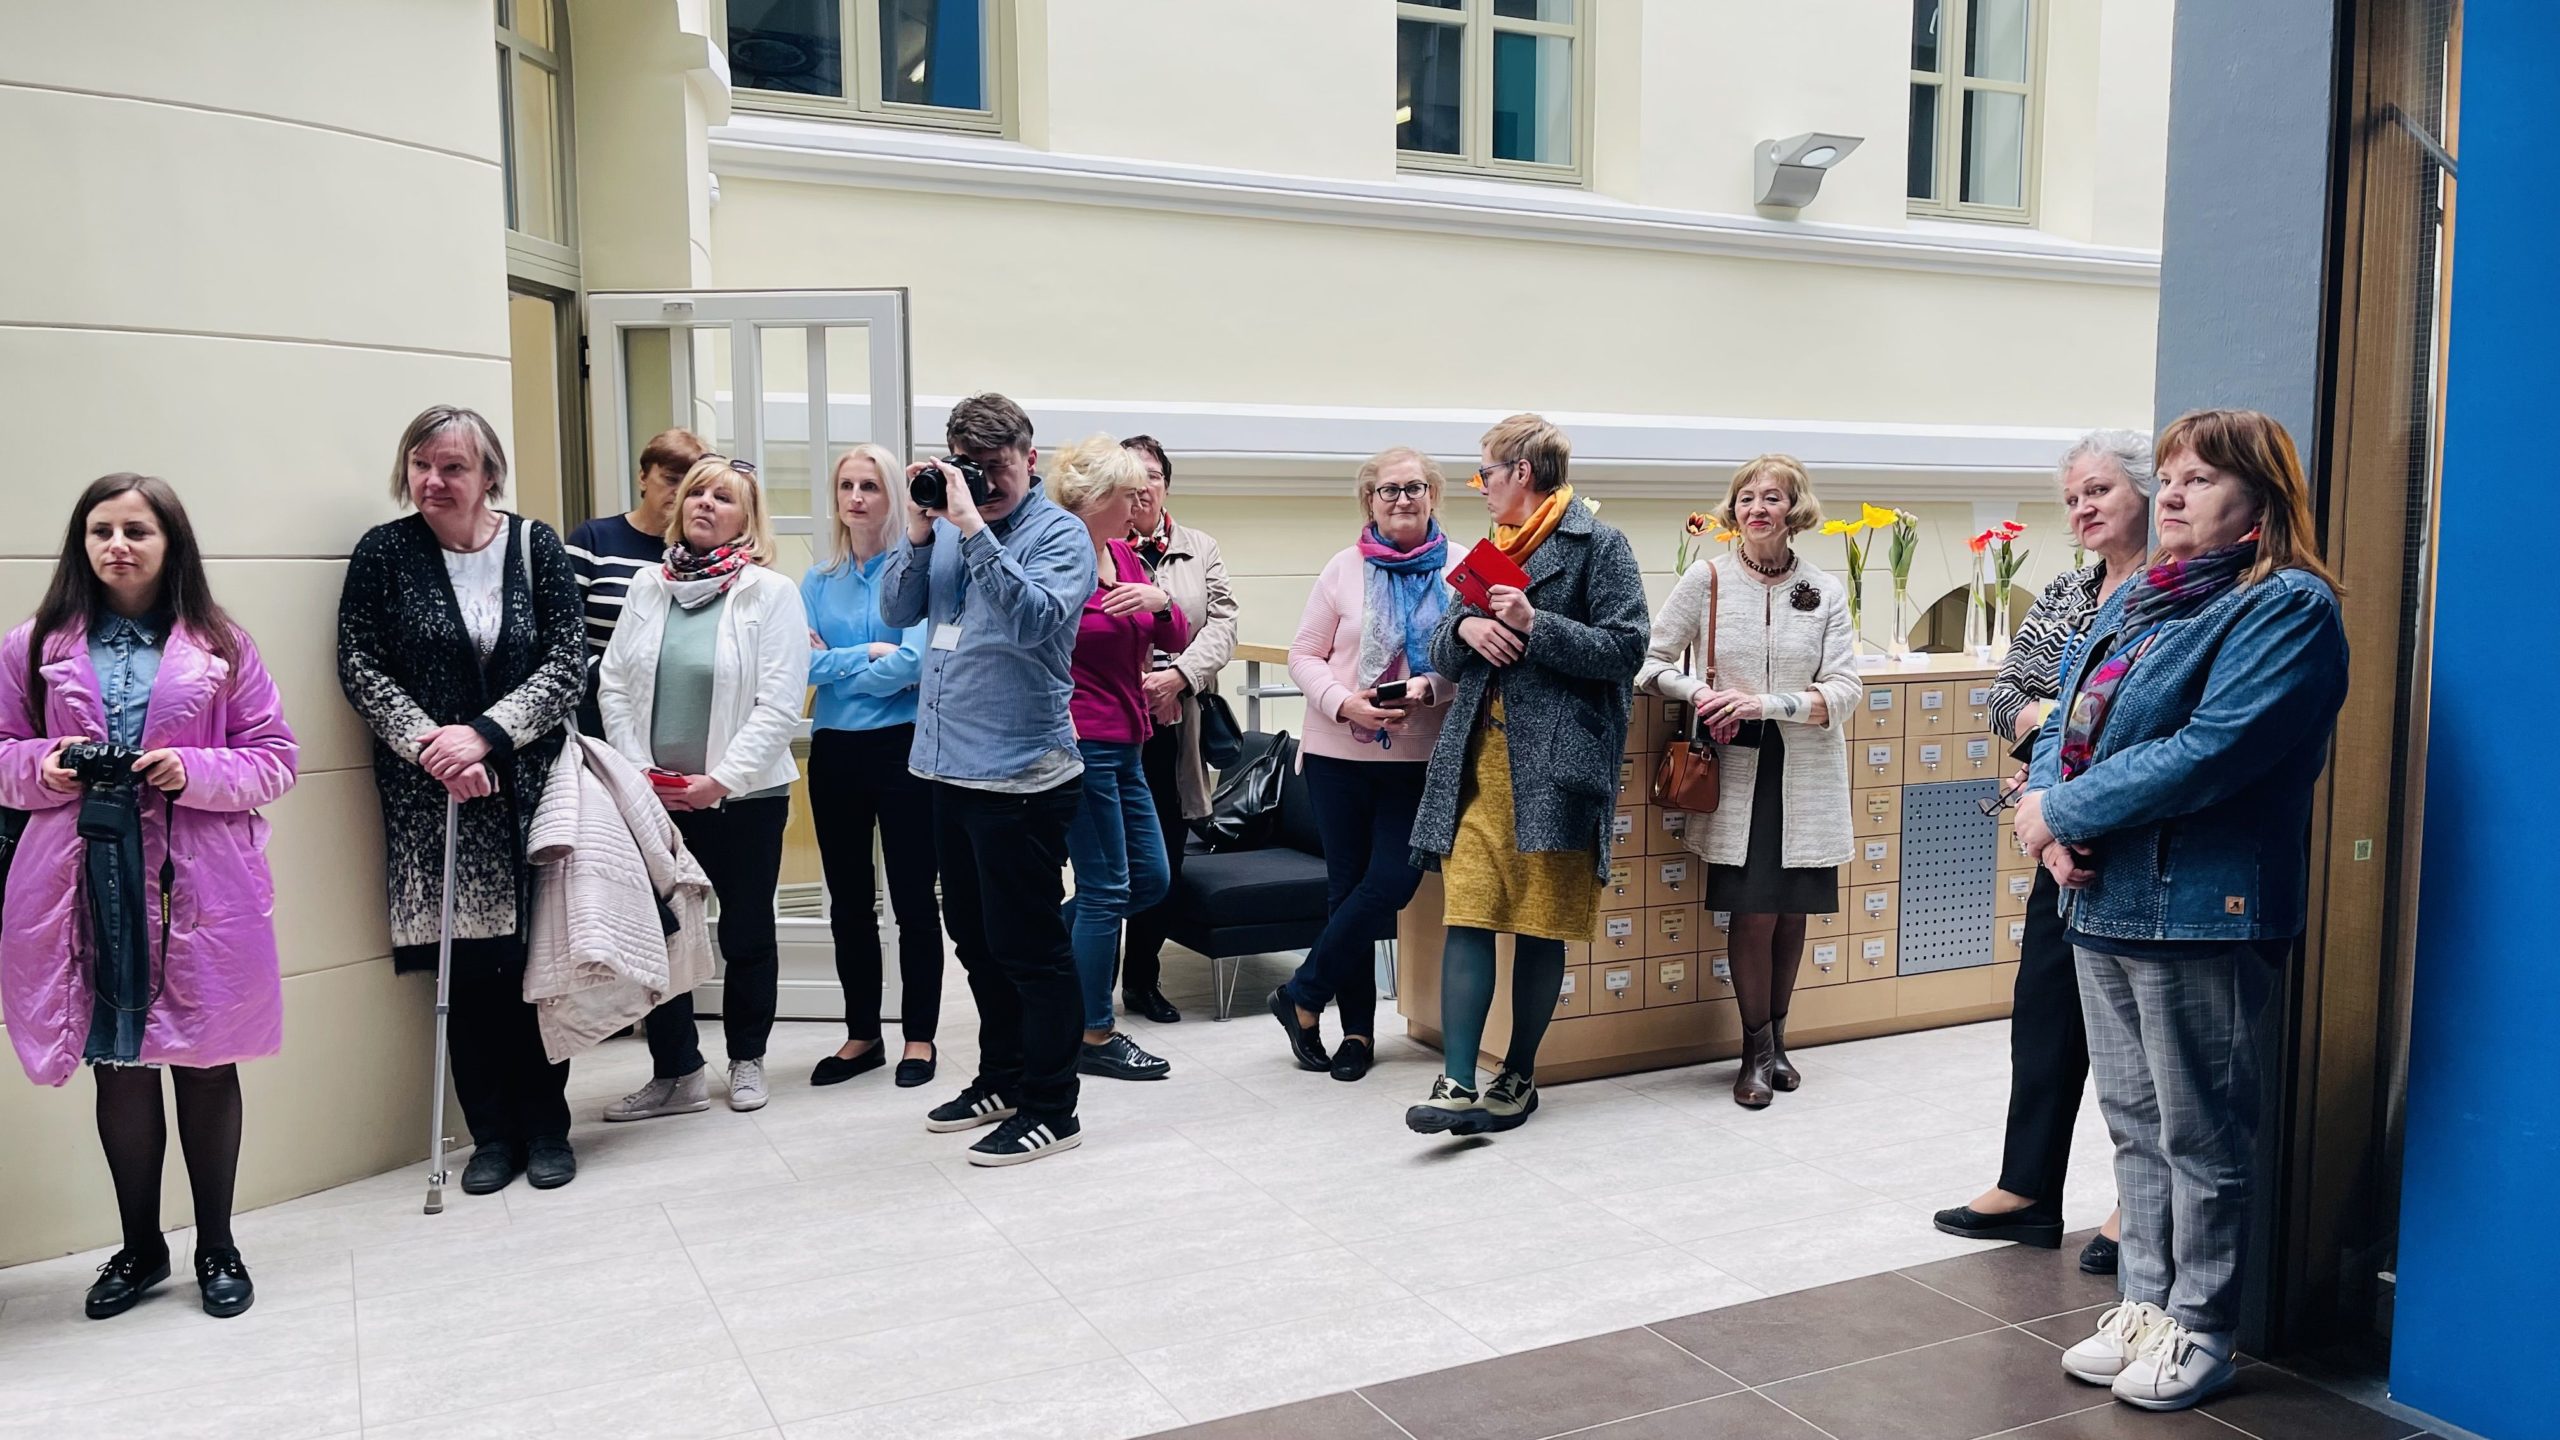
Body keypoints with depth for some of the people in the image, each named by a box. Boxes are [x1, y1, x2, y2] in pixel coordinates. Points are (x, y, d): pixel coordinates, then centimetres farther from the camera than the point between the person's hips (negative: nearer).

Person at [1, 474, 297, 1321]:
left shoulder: (220, 645, 3)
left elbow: (275, 758, 2)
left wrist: (195, 771, -14)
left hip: (198, 885, -1)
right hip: (87, 883, 1)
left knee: (206, 1062, 7)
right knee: (119, 1067, 11)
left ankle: (217, 1247, 23)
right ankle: (140, 1246, 28)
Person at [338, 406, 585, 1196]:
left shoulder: (536, 546, 2)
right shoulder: (384, 552, 2)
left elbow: (567, 663, -3)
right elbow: (360, 667, 0)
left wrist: (484, 733, -14)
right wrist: (429, 743, -13)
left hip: (530, 784, 0)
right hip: (433, 796, 0)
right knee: (467, 966, 1)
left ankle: (546, 1126, 15)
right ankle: (492, 1133, 15)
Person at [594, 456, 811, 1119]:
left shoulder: (771, 593, -6)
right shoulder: (649, 585, 6)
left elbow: (779, 705, -12)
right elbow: (613, 685, 7)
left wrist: (721, 779, -16)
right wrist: (638, 769, -3)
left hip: (744, 795, -3)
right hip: (656, 795, 4)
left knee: (746, 932, 9)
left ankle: (746, 1059, 27)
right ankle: (677, 1072, 16)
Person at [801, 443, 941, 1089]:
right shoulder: (818, 583, 10)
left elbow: (913, 661, -16)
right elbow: (806, 664, -2)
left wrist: (835, 662, -6)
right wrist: (870, 654, -12)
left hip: (902, 747, -5)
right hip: (834, 752, 5)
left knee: (913, 897, 3)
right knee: (848, 902, 12)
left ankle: (919, 1037, 15)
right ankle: (862, 1035, 24)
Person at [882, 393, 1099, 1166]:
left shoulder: (1060, 533, -9)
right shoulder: (951, 523, 11)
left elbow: (1035, 618, -25)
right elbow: (897, 609, 8)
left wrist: (973, 528, -25)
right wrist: (920, 531, -6)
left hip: (1019, 775, -8)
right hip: (949, 767, 8)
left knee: (1028, 946, 0)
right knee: (975, 938, 18)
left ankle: (1050, 1107, 12)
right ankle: (1001, 1079, 34)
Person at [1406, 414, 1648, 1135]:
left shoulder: (1599, 546, -1)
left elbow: (1625, 650, -8)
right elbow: (1443, 656, 20)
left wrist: (1535, 625, -16)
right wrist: (1464, 628, -2)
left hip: (1554, 761, -5)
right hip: (1479, 757, 5)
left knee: (1541, 925, 5)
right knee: (1469, 916, -5)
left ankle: (1518, 1077, 18)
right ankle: (1457, 1084, -7)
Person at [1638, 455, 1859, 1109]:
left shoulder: (1825, 591, 2)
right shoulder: (1707, 579, -1)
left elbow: (1844, 690, -3)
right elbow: (1652, 660, 2)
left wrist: (1766, 701, -17)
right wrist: (1699, 693, -17)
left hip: (1805, 770, 2)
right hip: (1736, 767, -2)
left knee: (1792, 910, 7)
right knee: (1754, 911, -5)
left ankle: (1776, 1037, 27)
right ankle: (1757, 1048, 14)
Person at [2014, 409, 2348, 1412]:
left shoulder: (2287, 607, -11)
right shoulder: (2136, 599, 15)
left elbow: (2208, 753, -22)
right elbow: (2067, 722, 13)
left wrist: (2061, 812, -16)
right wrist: (2049, 811, -8)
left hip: (2199, 912, -8)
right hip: (2101, 900, 8)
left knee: (2201, 1137, 5)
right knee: (2135, 1124, 17)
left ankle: (2199, 1329, 20)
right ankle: (2146, 1299, 31)